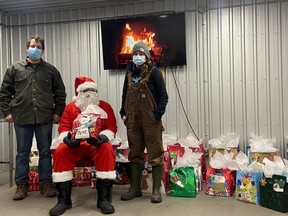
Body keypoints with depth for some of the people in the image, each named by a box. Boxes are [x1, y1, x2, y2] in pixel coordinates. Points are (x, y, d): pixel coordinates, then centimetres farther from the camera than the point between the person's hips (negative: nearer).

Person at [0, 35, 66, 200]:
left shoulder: (51, 70, 9)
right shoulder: (15, 69, 8)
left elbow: (60, 93, 9)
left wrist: (58, 112, 2)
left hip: (45, 118, 0)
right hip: (22, 118, 0)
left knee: (45, 152, 7)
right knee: (22, 153, 8)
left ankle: (46, 183, 17)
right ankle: (22, 185, 19)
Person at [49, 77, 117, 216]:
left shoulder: (105, 106, 5)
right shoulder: (70, 107, 9)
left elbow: (111, 128, -1)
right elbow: (63, 128, 4)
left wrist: (103, 137, -23)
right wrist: (67, 138, -19)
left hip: (97, 144, -1)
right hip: (75, 144, 2)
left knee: (107, 150, -34)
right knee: (60, 151, -28)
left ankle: (104, 199, -26)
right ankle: (64, 200, -19)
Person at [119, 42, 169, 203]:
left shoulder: (154, 71, -3)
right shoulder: (130, 73, 13)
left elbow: (163, 95, -6)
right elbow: (125, 94, 19)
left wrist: (158, 114, -13)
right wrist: (123, 112, 9)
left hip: (151, 121, -5)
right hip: (133, 120, 6)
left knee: (155, 155, 1)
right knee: (135, 155, 12)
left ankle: (156, 190, 12)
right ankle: (135, 188, 24)